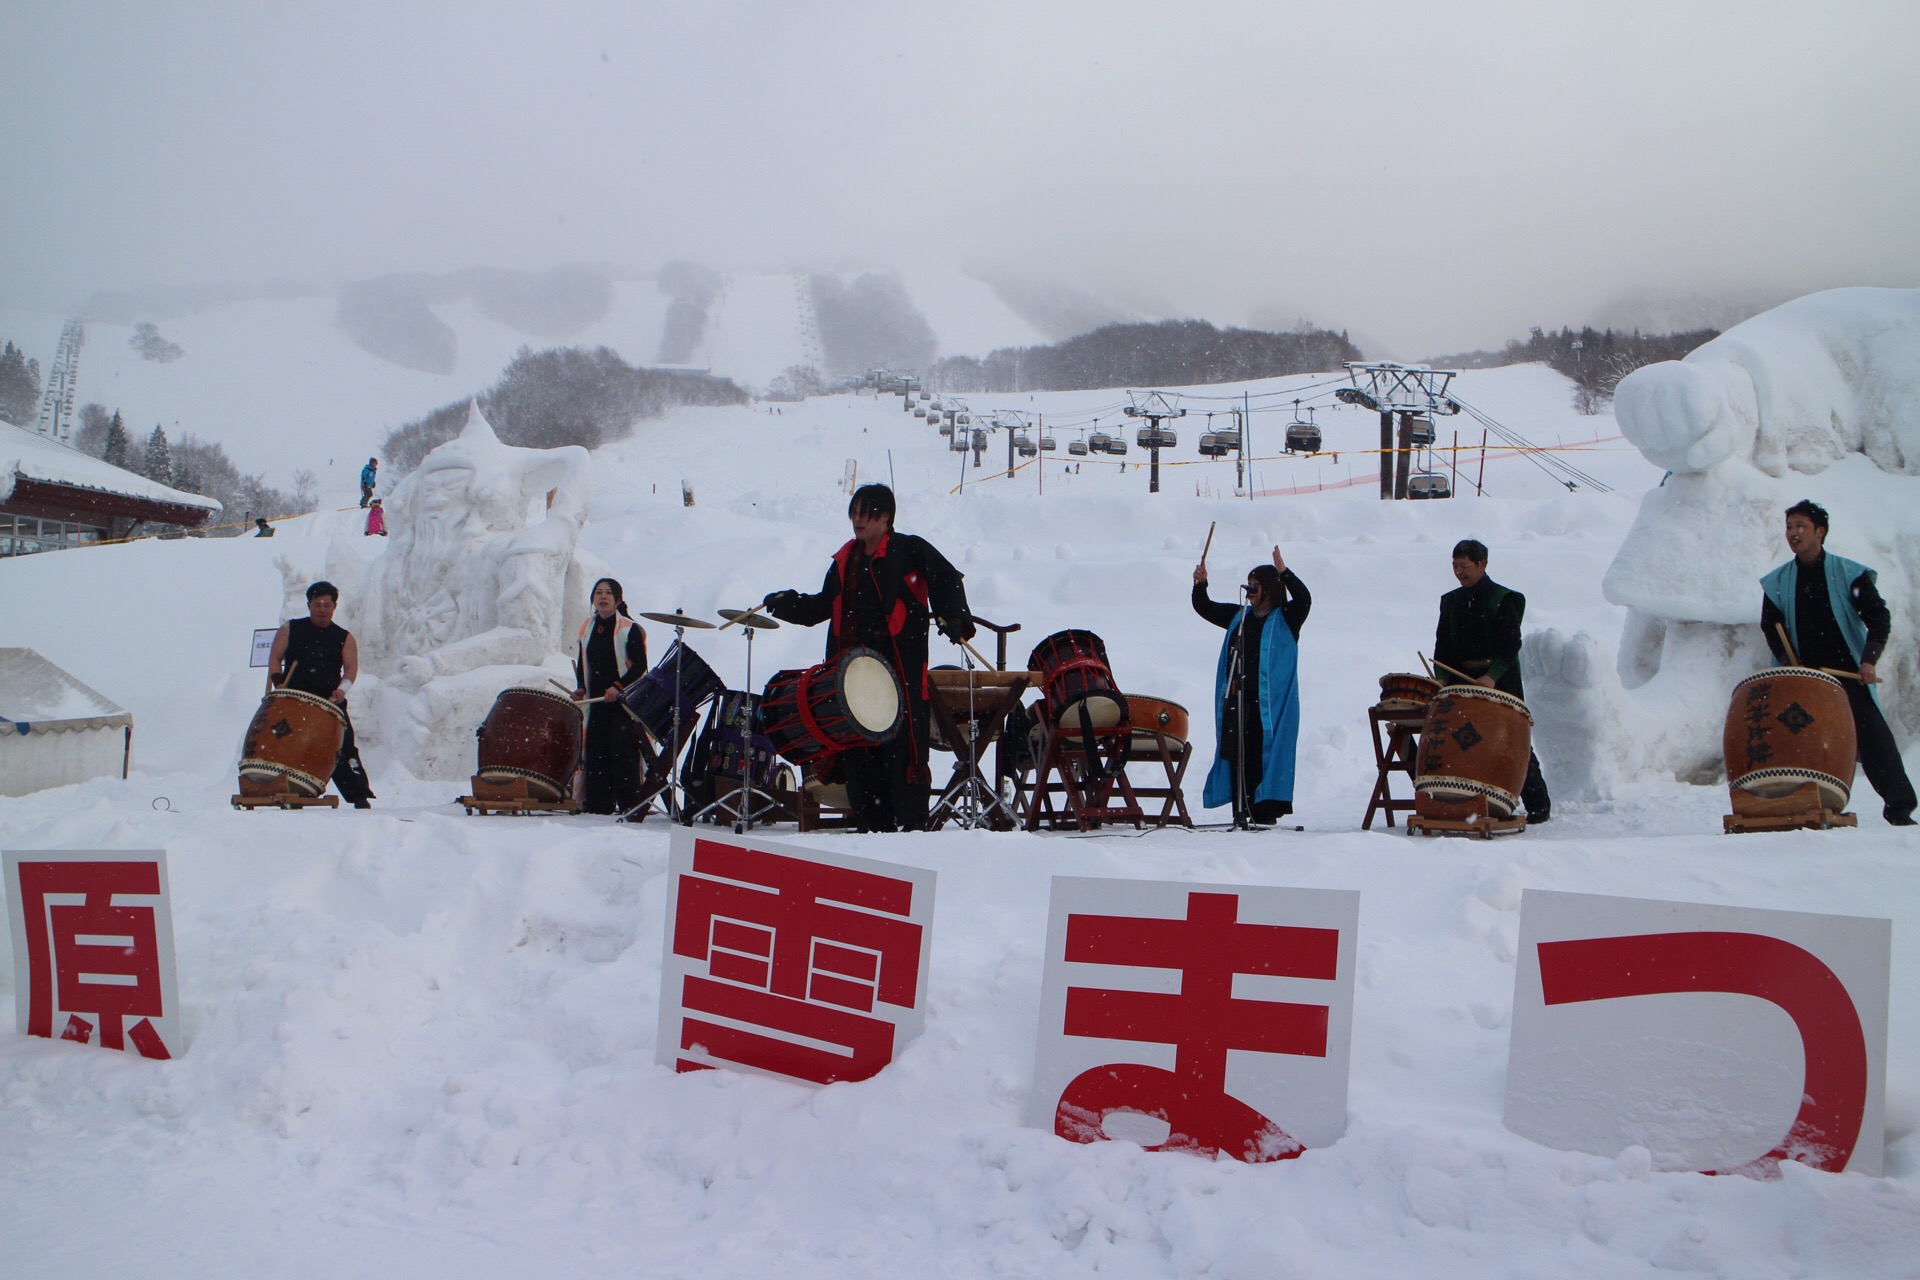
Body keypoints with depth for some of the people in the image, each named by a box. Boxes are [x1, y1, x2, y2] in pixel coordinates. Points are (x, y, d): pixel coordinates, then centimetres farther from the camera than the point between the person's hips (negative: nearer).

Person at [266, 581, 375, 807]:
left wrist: (343, 688, -20)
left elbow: (351, 667, 0)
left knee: (343, 749, -10)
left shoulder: (344, 638, 12)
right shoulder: (290, 629, 14)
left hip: (330, 703, -1)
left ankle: (360, 797, -12)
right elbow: (275, 657, 9)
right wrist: (279, 683, -9)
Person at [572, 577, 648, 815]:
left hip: (624, 701, -6)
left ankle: (629, 803, -8)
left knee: (622, 750, -11)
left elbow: (640, 666, -9)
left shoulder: (629, 628, -5)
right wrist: (581, 687, 5)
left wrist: (619, 687, -20)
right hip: (596, 700, 6)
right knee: (595, 751, 2)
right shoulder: (587, 628, 13)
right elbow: (581, 662, 22)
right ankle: (598, 803, 8)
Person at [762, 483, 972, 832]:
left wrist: (954, 619, -16)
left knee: (902, 744, -8)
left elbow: (947, 581, -1)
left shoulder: (910, 551, 0)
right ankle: (872, 824, 13)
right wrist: (788, 604, 10)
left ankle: (910, 822, -3)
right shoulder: (845, 559, 19)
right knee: (857, 749, 6)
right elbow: (824, 605, 24)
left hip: (900, 668, -6)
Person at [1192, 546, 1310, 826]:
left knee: (1266, 753, -6)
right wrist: (1200, 585, 7)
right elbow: (1205, 608, 24)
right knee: (1237, 754, 2)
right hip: (1237, 698, 5)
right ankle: (1241, 811, 6)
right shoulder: (1239, 616, 18)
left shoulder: (1286, 619, 2)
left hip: (1270, 701, -5)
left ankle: (1266, 811, -3)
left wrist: (1284, 573, -26)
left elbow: (1304, 599, -17)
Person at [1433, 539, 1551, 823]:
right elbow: (1443, 645, 12)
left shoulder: (1504, 599, -3)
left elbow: (1511, 645, -10)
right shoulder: (1450, 602, 13)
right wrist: (1442, 679, -3)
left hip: (1501, 685, -5)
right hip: (1462, 684, 5)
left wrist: (1492, 676, -23)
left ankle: (1538, 806, 6)